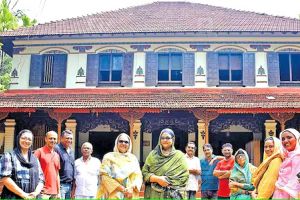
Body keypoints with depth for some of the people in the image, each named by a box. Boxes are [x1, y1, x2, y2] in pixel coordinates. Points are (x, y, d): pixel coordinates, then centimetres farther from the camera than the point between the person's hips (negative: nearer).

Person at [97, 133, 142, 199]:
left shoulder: (133, 158, 14)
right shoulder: (109, 157, 5)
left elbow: (138, 175, 6)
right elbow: (105, 176, -4)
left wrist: (132, 188, -14)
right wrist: (122, 189, -12)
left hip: (130, 195, 3)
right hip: (113, 194, -3)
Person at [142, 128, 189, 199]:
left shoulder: (179, 156, 4)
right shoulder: (153, 154, 8)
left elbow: (184, 177, -2)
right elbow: (144, 173, 1)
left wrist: (168, 182, -10)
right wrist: (157, 179, -14)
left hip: (174, 195, -1)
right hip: (155, 194, 1)